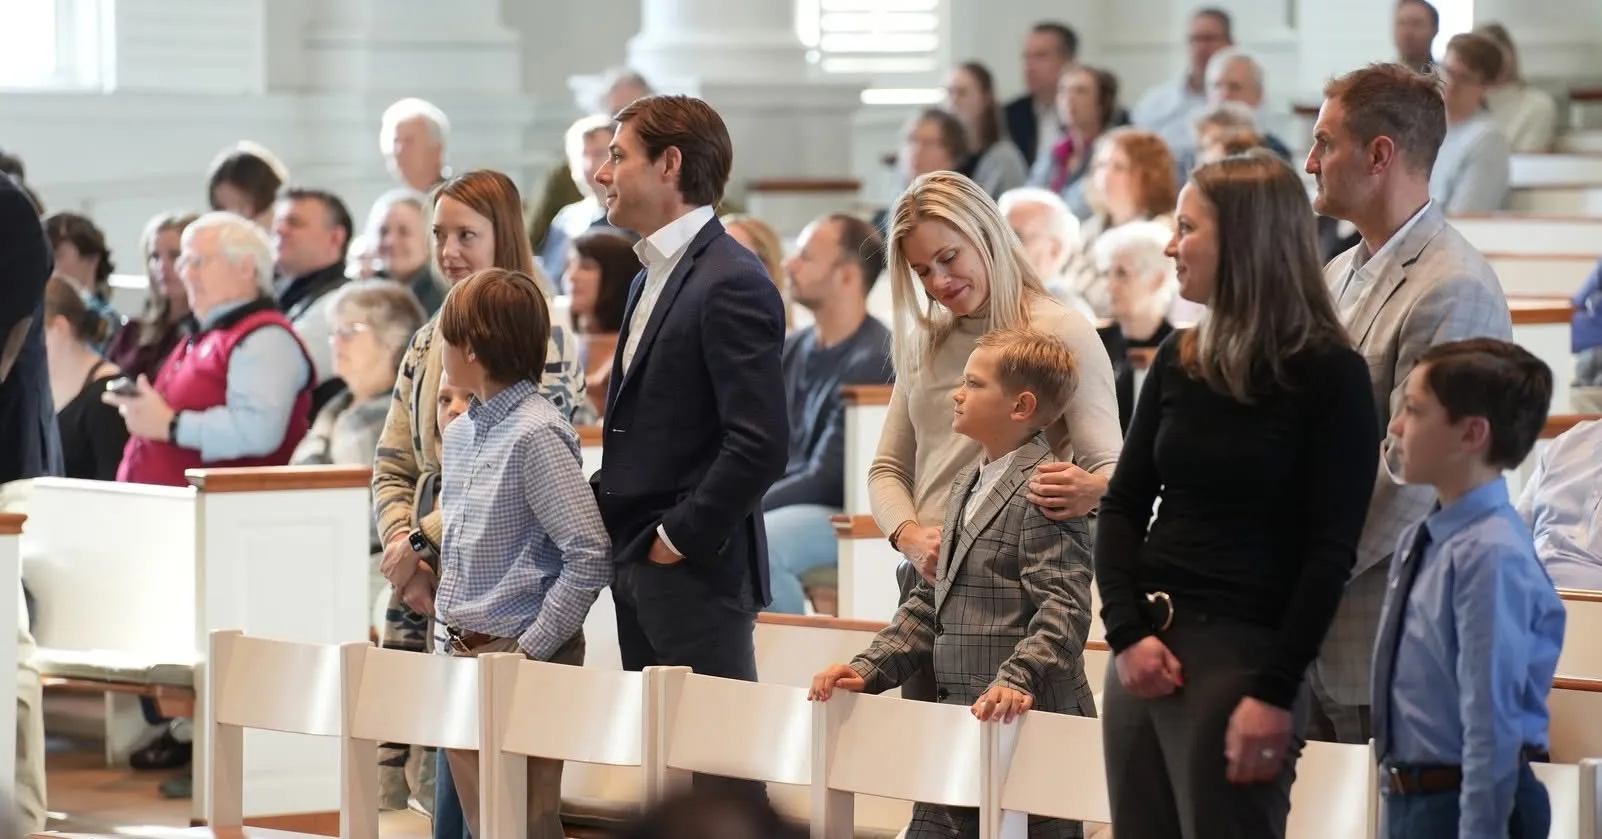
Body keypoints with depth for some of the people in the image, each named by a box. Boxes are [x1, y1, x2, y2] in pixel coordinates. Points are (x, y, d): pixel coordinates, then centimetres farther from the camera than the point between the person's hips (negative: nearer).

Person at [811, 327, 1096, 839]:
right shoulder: (967, 485, 19)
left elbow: (1064, 609, -22)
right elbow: (932, 602, 22)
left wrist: (1017, 681, -35)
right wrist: (869, 670, 12)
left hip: (1028, 721, -10)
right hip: (961, 720, 10)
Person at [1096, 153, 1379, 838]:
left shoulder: (1329, 375, -6)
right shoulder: (1178, 360, 11)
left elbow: (1331, 550, -9)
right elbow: (1124, 506, 10)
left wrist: (1275, 692, -15)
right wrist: (1127, 631, -6)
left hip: (1242, 653, -6)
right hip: (1145, 651, 6)